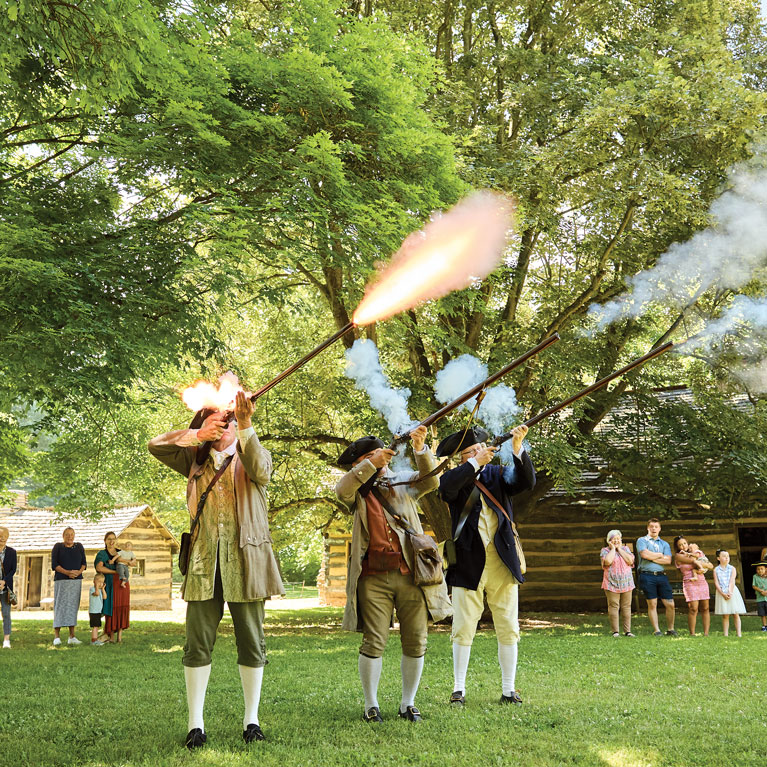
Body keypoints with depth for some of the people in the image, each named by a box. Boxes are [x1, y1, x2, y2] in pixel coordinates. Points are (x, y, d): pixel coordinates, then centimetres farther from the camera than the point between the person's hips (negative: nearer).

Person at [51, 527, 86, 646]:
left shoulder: (79, 547, 13)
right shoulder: (58, 547, 3)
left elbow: (84, 563, 10)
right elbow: (54, 565, -4)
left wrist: (79, 571, -11)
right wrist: (67, 572, -16)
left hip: (76, 580, 3)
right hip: (61, 580, -3)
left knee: (73, 606, 4)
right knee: (60, 606, -7)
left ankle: (72, 636, 6)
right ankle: (56, 636, -6)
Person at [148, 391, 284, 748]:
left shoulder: (251, 454, 9)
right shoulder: (196, 460, 16)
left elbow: (261, 473, -15)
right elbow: (156, 446, 6)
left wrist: (245, 425, -25)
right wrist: (197, 435, -5)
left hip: (245, 560, -1)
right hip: (204, 561, 2)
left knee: (251, 643, 4)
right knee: (197, 644, -1)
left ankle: (251, 719, 14)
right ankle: (196, 725, 4)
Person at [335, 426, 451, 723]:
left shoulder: (401, 482, 15)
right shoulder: (358, 492, 10)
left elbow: (430, 480, -2)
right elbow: (342, 490, -12)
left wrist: (421, 450, -16)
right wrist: (372, 463, -18)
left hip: (411, 573, 2)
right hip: (374, 577, -2)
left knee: (416, 642, 4)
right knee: (374, 642, -3)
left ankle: (408, 704, 17)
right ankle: (371, 705, 11)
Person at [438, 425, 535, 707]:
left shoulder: (497, 474, 9)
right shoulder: (454, 478, 2)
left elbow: (527, 482, -7)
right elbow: (446, 487, -21)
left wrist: (518, 450, -21)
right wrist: (475, 463, -23)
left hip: (503, 563, 2)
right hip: (468, 564, -2)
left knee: (508, 629, 5)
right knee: (463, 630, 2)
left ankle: (509, 690, 14)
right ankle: (458, 689, 12)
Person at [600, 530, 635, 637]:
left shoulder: (625, 549, 13)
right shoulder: (605, 550, 3)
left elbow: (630, 561, -5)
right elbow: (608, 561, -17)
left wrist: (619, 548, -2)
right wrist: (613, 549, -5)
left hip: (626, 583, 3)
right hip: (612, 583, -3)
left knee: (626, 607, 3)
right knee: (613, 607, -6)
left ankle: (627, 631, 7)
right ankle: (615, 631, -2)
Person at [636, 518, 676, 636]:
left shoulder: (664, 544, 17)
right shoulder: (642, 541, 7)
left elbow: (668, 560, 3)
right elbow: (645, 554, -12)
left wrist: (652, 558, -5)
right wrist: (660, 555, 2)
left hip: (661, 576, 4)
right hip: (647, 576, -3)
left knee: (670, 604, 0)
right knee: (652, 604, -2)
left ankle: (670, 629, 14)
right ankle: (656, 630, 5)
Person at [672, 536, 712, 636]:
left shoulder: (693, 553, 17)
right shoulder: (678, 556, 2)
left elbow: (711, 566, 15)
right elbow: (694, 561, -11)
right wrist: (701, 564, 1)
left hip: (702, 582, 5)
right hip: (690, 583, -5)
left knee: (705, 608, 0)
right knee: (693, 608, -13)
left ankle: (706, 633, 2)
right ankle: (692, 633, -8)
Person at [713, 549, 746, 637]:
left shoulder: (732, 569, 4)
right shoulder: (716, 570, 4)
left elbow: (732, 581, -6)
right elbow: (716, 583, -2)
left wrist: (730, 592, -18)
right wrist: (723, 594, -14)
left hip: (732, 592, 0)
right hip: (721, 593, 0)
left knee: (736, 614, 0)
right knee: (725, 616, 1)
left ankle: (738, 634, 0)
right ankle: (725, 635, 3)